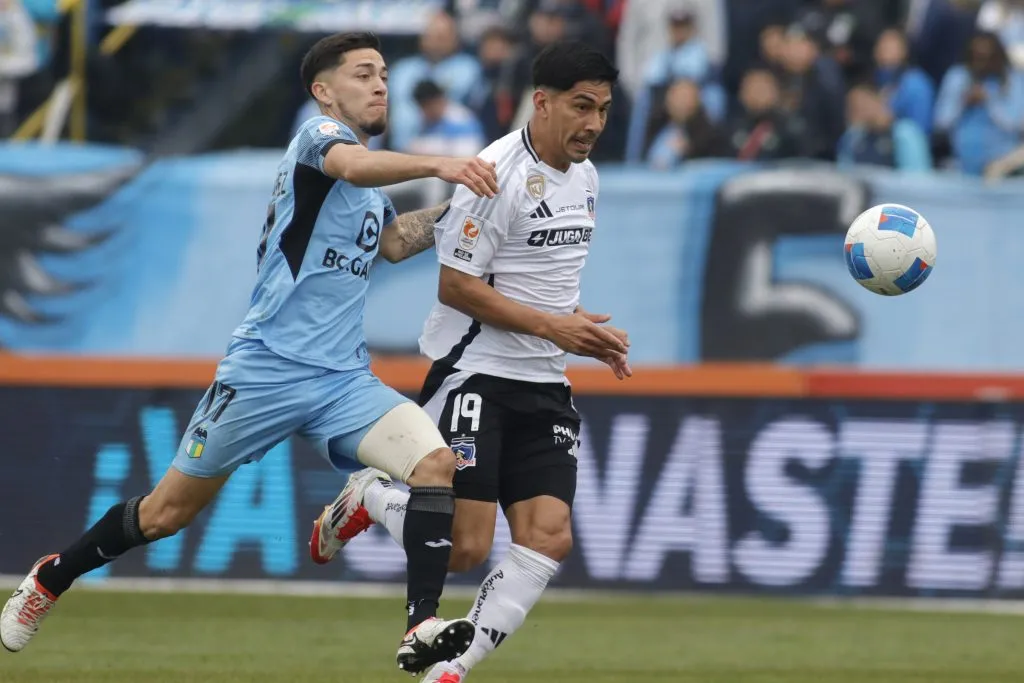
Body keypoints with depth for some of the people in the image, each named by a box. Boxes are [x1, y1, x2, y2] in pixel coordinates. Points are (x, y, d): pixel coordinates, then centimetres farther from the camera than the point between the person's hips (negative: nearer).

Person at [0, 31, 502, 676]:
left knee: (437, 461, -19)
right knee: (168, 512, 5)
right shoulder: (320, 134, -9)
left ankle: (423, 628, -21)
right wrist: (436, 163, -48)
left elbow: (392, 242, 35)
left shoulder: (372, 185, 17)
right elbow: (356, 166, -33)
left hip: (344, 377, 7)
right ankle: (53, 577, 28)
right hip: (267, 368, -7)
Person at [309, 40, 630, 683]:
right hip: (474, 374, -8)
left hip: (543, 386, 8)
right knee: (463, 547, -12)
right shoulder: (498, 173, -16)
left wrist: (589, 333, 8)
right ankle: (369, 497, 18)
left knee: (549, 538, -8)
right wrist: (553, 326, -19)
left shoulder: (585, 178, 12)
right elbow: (455, 285, -17)